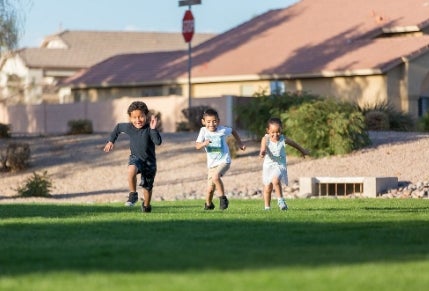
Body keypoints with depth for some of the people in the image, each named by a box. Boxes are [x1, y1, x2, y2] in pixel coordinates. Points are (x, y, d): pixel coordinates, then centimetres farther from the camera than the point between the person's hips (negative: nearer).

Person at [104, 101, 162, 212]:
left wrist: (153, 129, -40)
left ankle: (146, 205, 39)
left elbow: (158, 142, -30)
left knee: (147, 187, 11)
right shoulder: (129, 127, -7)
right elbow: (118, 127, 15)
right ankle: (133, 194, -18)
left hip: (149, 160, -1)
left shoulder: (149, 128, -17)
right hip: (135, 157, 1)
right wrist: (111, 141, 15)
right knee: (132, 170, -35)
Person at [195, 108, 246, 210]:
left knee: (215, 177, -31)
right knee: (210, 189, 3)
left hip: (224, 161, -3)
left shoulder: (222, 130, -8)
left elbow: (233, 131, 14)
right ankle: (208, 204, 33)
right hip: (212, 163, 3)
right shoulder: (203, 131, -7)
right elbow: (197, 146, -18)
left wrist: (240, 144, 15)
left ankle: (223, 198, -14)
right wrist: (204, 144, -38)